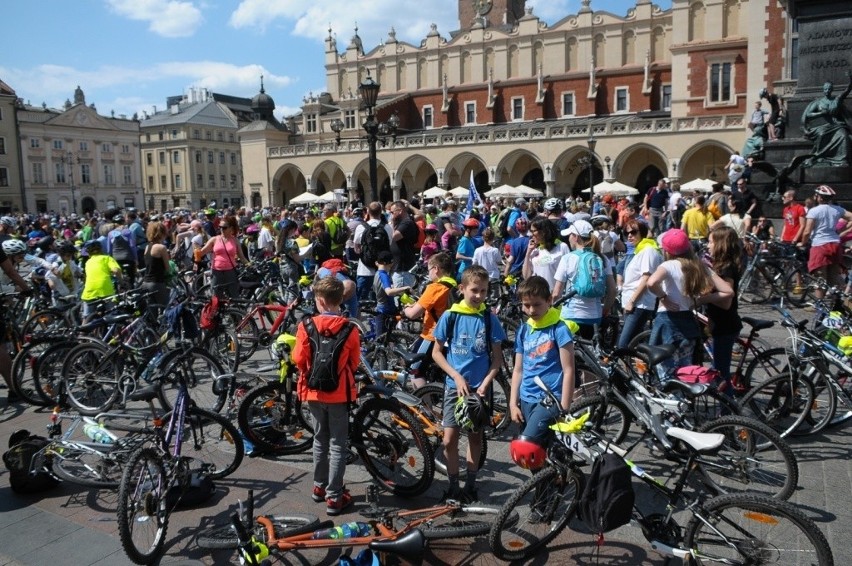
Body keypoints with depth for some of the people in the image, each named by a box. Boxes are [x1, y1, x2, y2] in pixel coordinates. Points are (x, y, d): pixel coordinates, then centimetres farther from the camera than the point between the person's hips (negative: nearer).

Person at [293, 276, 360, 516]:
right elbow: (354, 363, -4)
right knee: (337, 445, 7)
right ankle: (334, 497, 8)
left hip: (314, 391, 2)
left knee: (320, 440, 20)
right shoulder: (349, 329, -13)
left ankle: (319, 487, 32)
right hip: (339, 393, -2)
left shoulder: (306, 326, -12)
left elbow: (299, 359, -9)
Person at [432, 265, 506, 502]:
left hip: (479, 387, 1)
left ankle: (470, 485, 25)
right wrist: (457, 376, -10)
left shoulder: (489, 318, -3)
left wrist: (485, 383, -11)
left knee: (475, 437, 12)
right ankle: (453, 487, 15)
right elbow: (437, 352, 1)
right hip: (455, 385, 0)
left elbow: (497, 357, 1)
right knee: (450, 439, -2)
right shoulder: (450, 316, -5)